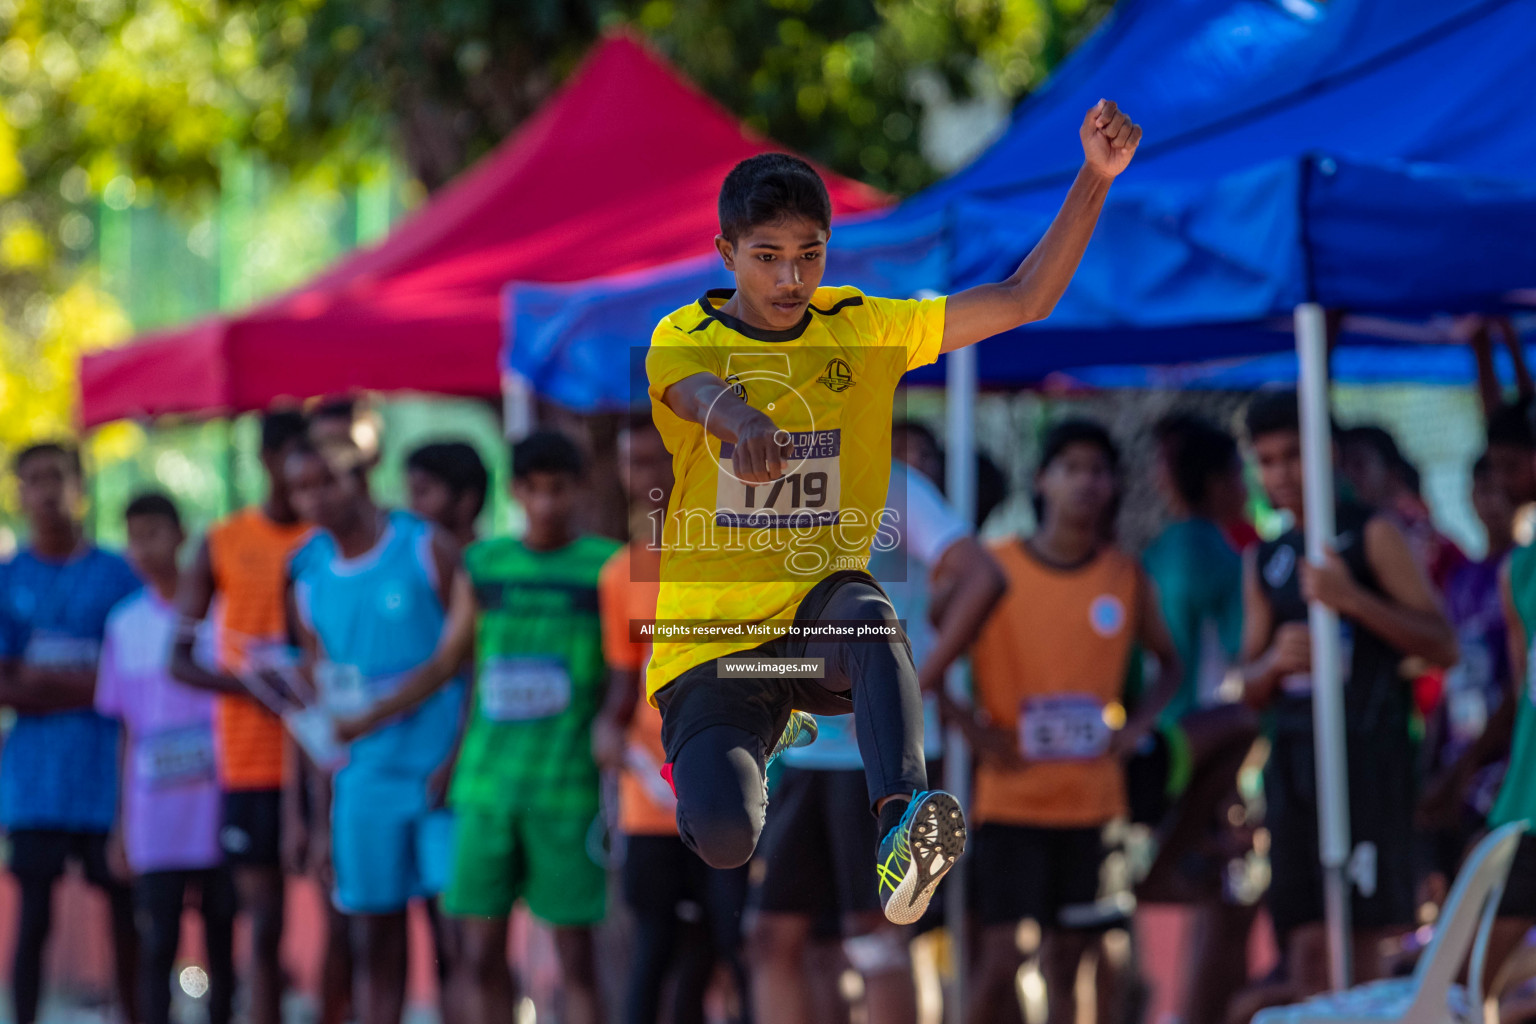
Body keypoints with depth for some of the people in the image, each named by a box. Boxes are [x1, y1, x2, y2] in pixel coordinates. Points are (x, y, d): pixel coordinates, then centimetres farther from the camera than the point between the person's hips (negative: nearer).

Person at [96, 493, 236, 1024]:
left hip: (218, 811, -2)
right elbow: (129, 729, 14)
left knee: (223, 945, 3)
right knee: (157, 946, -2)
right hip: (154, 820, 2)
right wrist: (122, 819, 10)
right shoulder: (125, 623, 10)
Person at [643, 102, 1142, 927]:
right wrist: (741, 420, -56)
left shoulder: (864, 330, 3)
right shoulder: (685, 337, -6)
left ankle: (900, 817, -46)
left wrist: (1096, 177, -14)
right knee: (725, 835, -23)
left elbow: (1023, 299, -1)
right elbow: (698, 394, -31)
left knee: (865, 611, -36)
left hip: (818, 621, 1)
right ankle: (758, 734, 13)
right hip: (712, 643, -1)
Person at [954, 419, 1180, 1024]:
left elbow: (1168, 661, 19)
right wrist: (971, 728, -11)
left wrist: (1139, 723, 2)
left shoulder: (1126, 577, 6)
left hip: (1093, 798, 3)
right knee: (999, 956, -9)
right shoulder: (994, 568, -3)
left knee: (1069, 957, 6)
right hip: (1010, 797, -3)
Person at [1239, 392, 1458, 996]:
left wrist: (1353, 600, -18)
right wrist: (1274, 662, -5)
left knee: (1362, 939, -7)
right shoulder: (1266, 561, 17)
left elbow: (1443, 646, -7)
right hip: (1292, 758, 5)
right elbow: (1251, 690, 19)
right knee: (1305, 942, -1)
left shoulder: (1371, 536, 1)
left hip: (1368, 752, -5)